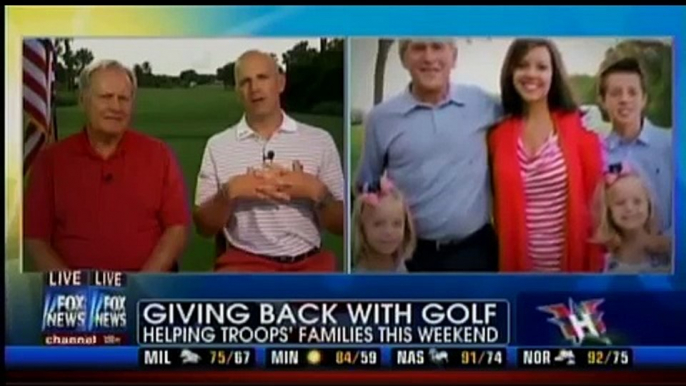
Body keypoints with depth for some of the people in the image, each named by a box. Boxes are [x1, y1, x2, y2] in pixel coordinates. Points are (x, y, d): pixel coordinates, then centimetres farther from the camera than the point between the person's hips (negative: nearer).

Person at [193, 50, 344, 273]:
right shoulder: (218, 145, 8)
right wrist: (229, 192, -10)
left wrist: (317, 192, -11)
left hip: (309, 261, 1)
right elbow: (204, 227, 6)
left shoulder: (319, 140, 7)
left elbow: (342, 225, 7)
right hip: (245, 262, -1)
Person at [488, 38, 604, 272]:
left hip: (573, 260, -2)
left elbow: (595, 196, -3)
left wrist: (594, 262, -6)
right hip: (518, 261, 2)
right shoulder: (498, 134, 1)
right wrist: (504, 258, 3)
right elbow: (499, 205, 7)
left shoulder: (579, 127, -4)